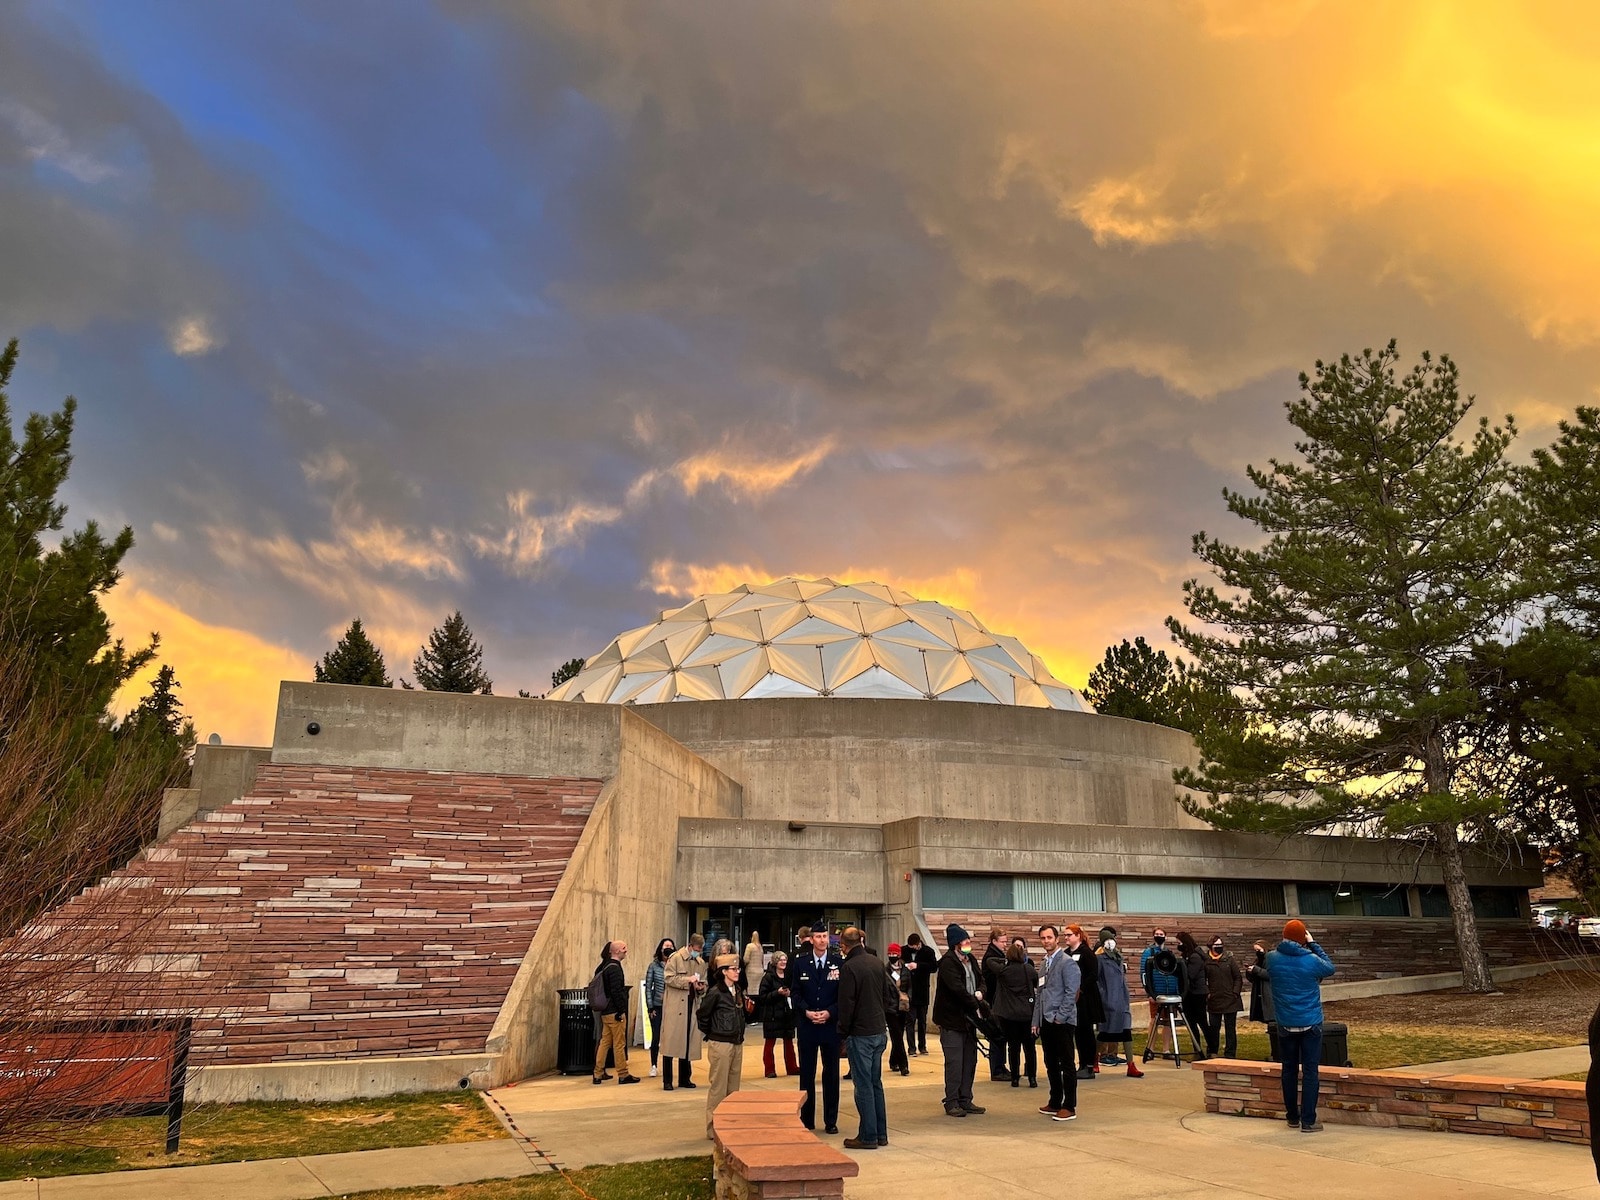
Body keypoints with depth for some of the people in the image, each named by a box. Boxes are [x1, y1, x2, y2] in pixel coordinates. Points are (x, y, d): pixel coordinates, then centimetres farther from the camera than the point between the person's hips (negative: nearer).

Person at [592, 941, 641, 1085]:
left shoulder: (604, 967, 13)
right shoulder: (614, 968, -16)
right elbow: (616, 991, -21)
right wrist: (621, 1011, -16)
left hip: (606, 1012, 9)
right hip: (615, 1012, -9)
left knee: (604, 1042, 12)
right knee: (619, 1043, -1)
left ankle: (598, 1074, 14)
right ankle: (623, 1075, 6)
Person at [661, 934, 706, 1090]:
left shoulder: (701, 963, 14)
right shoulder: (675, 958, -3)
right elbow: (669, 979, -10)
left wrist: (701, 987, -1)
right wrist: (688, 980, -17)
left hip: (692, 1006, 5)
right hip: (675, 1006, -5)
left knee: (689, 1043, 8)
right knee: (671, 1041, -4)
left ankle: (684, 1079, 19)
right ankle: (667, 1080, 3)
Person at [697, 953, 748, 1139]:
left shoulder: (738, 991, 8)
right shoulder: (715, 992, -15)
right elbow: (702, 1015, -8)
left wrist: (748, 1009, 2)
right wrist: (709, 1034, 1)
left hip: (737, 1044, 7)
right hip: (720, 1045, -7)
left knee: (733, 1087, 13)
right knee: (718, 1088, -2)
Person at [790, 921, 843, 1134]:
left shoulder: (838, 963, -1)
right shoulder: (800, 963, 3)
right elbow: (795, 992, 3)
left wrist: (830, 1012, -13)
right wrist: (806, 1011, -11)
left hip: (831, 1025, -1)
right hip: (806, 1025, 1)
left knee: (831, 1073, 5)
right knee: (807, 1073, 6)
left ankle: (831, 1121, 14)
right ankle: (806, 1120, 16)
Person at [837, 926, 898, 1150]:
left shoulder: (850, 967, -15)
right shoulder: (876, 962, 6)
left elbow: (846, 1005, -14)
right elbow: (892, 994, 11)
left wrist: (842, 1034, -5)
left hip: (860, 1034, -7)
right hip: (880, 1030, 7)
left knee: (863, 1085, 0)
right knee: (875, 1083, 15)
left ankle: (868, 1137, 4)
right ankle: (881, 1134, 20)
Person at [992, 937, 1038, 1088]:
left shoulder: (1003, 971, -8)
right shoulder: (1029, 969, -5)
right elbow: (1038, 984, 10)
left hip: (1009, 1014, 0)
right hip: (1027, 1013, 1)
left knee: (1013, 1046, 6)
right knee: (1029, 1046, 8)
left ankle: (1015, 1078, 9)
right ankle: (1032, 1077, 7)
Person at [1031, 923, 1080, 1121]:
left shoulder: (1067, 962, -9)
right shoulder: (1045, 962, 14)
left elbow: (1071, 992, -14)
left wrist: (1060, 1017, -16)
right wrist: (1036, 1021, 13)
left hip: (1062, 1021, -7)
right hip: (1046, 1021, 7)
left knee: (1066, 1065, -1)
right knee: (1051, 1064, 13)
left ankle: (1069, 1107, 5)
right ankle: (1055, 1103, 22)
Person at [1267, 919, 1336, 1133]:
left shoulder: (1272, 959, -7)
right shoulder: (1311, 960, -15)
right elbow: (1330, 968, 5)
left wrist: (1285, 946, 11)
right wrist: (1313, 945, 8)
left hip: (1285, 1024, 3)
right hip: (1310, 1024, -3)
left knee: (1289, 1070, 14)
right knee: (1310, 1071, 2)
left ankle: (1292, 1116, 22)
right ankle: (1308, 1121, 1)